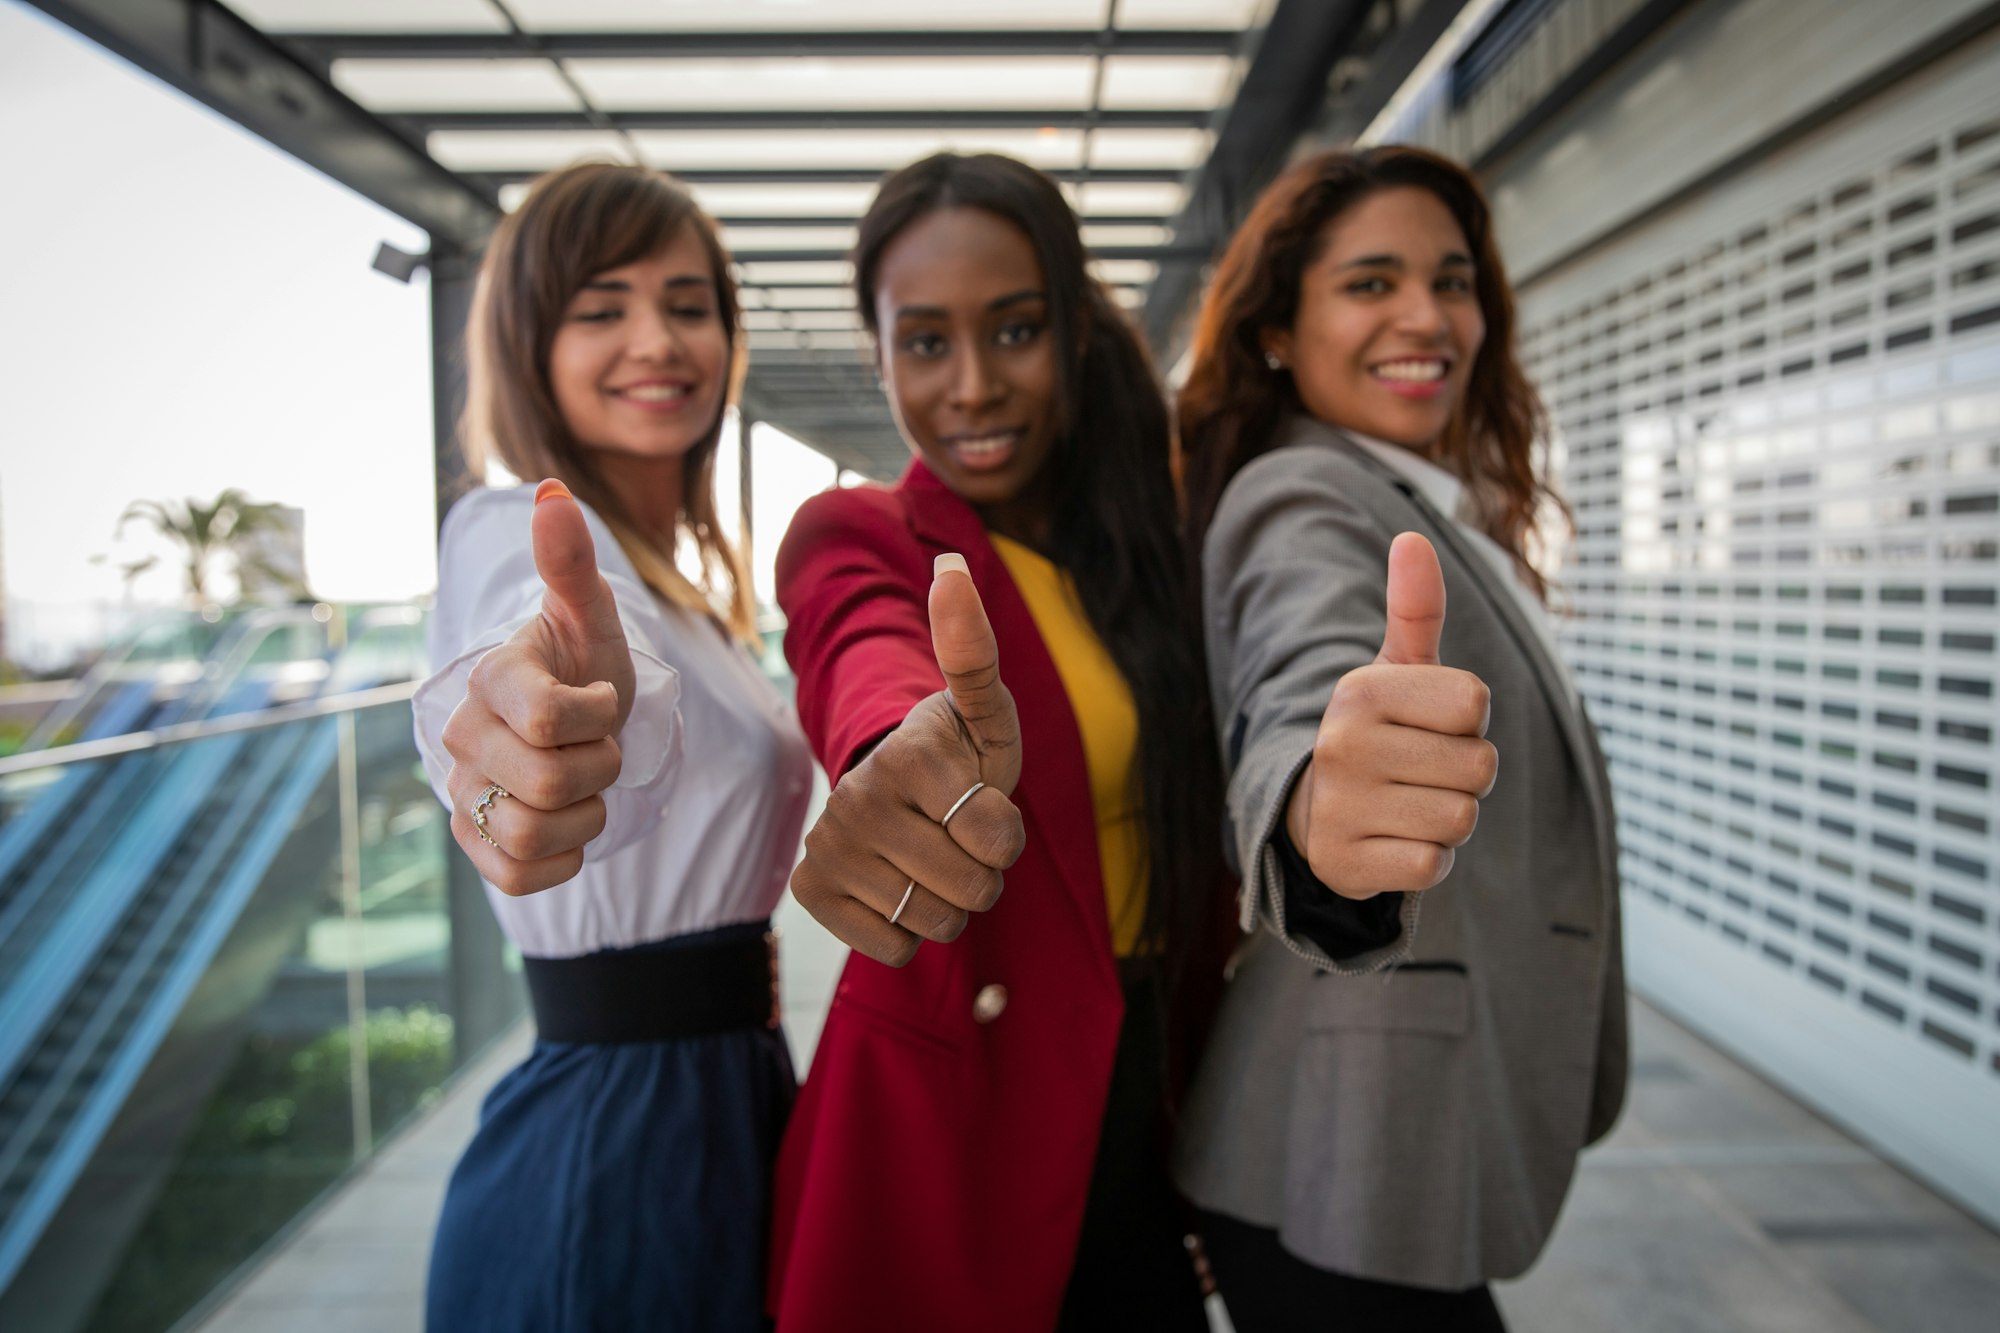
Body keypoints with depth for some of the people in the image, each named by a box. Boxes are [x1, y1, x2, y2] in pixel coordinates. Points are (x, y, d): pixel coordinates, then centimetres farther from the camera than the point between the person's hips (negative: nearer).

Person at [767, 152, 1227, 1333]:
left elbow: (1201, 837, 6)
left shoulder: (1154, 533, 2)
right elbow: (873, 662, -35)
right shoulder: (855, 538, -11)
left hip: (1152, 1114, 5)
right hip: (951, 1123, -4)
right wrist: (906, 755, -58)